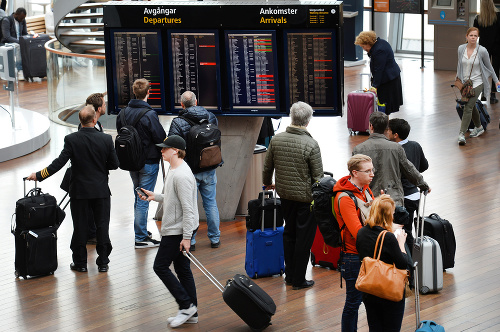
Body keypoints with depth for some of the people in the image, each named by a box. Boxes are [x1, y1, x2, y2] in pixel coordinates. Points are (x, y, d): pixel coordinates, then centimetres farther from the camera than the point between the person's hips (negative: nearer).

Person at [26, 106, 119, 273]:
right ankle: (103, 262, 15)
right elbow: (114, 164, -3)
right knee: (102, 226, 10)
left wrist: (39, 175, -8)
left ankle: (80, 263, 17)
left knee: (80, 227, 9)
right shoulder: (106, 139, -9)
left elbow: (60, 162, -16)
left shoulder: (71, 139, -13)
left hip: (79, 191, 0)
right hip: (101, 190, 1)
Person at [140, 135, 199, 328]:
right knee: (182, 270, 13)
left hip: (177, 231, -10)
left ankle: (186, 305, 0)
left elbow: (187, 208, -23)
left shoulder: (181, 176, -21)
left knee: (160, 267, -4)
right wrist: (155, 197, 14)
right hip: (174, 230, 10)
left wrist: (186, 237, -24)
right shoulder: (173, 171, 12)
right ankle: (191, 313, 18)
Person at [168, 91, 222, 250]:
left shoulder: (178, 123, -16)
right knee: (211, 203, 14)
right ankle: (215, 239, 20)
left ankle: (190, 241, 11)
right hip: (209, 170, 4)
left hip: (189, 171, -4)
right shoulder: (211, 117, -1)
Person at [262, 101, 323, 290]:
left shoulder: (276, 140, -3)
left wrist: (268, 183, 29)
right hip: (306, 197, -5)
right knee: (304, 237, 5)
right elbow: (318, 176, -15)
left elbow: (267, 167, 9)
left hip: (285, 194, 5)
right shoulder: (311, 144, -19)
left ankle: (289, 274, 29)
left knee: (289, 232, 20)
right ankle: (299, 280, 11)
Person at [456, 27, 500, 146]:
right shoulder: (461, 49, -2)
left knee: (468, 107, -14)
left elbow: (489, 66, 1)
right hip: (464, 82, 5)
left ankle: (462, 134, -15)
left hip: (477, 82, -4)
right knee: (472, 106, 17)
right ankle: (479, 127, 37)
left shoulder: (482, 51, -13)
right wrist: (458, 77, 23)